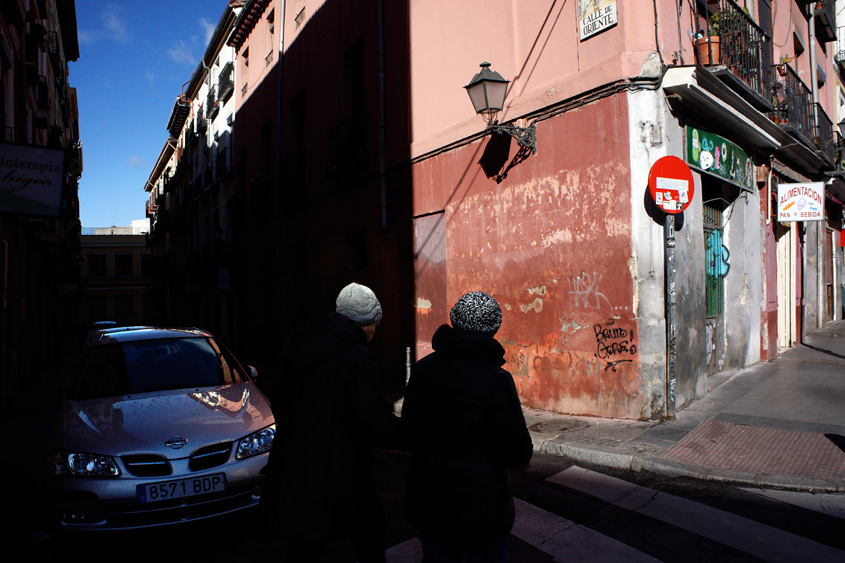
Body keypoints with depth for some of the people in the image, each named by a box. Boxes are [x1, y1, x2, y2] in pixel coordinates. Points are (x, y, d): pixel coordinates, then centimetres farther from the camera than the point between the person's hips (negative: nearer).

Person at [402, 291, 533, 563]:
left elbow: (407, 431, 5)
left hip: (428, 501, 5)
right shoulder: (496, 380, -22)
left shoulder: (422, 369, -5)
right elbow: (519, 455, -17)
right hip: (481, 507, -4)